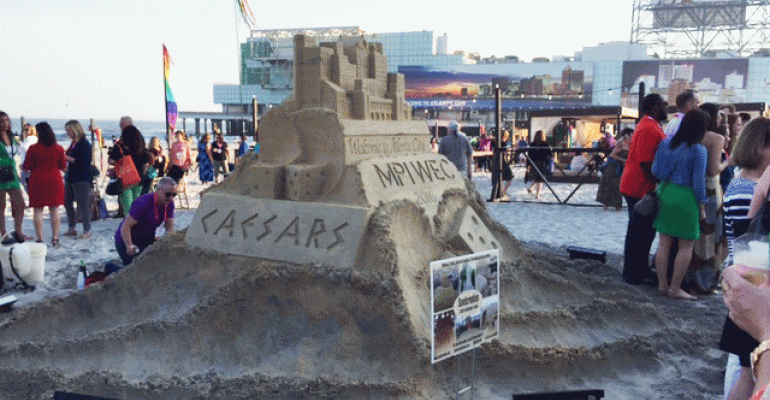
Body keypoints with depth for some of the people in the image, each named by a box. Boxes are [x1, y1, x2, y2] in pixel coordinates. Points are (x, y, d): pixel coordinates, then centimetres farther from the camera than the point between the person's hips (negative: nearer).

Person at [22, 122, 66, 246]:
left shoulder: (33, 148, -8)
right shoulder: (58, 149, -1)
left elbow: (26, 167, -3)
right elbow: (63, 166, 8)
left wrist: (22, 166, 19)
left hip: (38, 181, -2)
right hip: (55, 180, 2)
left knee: (38, 210, 3)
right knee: (54, 209, 7)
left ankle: (39, 239, 2)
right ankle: (55, 238, 7)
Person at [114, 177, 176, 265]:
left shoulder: (169, 203, -5)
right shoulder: (143, 202, -27)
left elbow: (170, 229, -3)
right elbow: (125, 227, -28)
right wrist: (129, 246, -42)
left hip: (147, 240, 7)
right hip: (127, 241, -7)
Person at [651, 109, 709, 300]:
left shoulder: (666, 143, 4)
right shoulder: (698, 150, -12)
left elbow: (654, 170, 8)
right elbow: (698, 181, -11)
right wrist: (701, 204, 0)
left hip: (664, 192, 6)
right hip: (685, 198, -6)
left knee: (664, 242, 11)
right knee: (686, 246, 5)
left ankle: (662, 284, 17)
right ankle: (675, 288, 7)